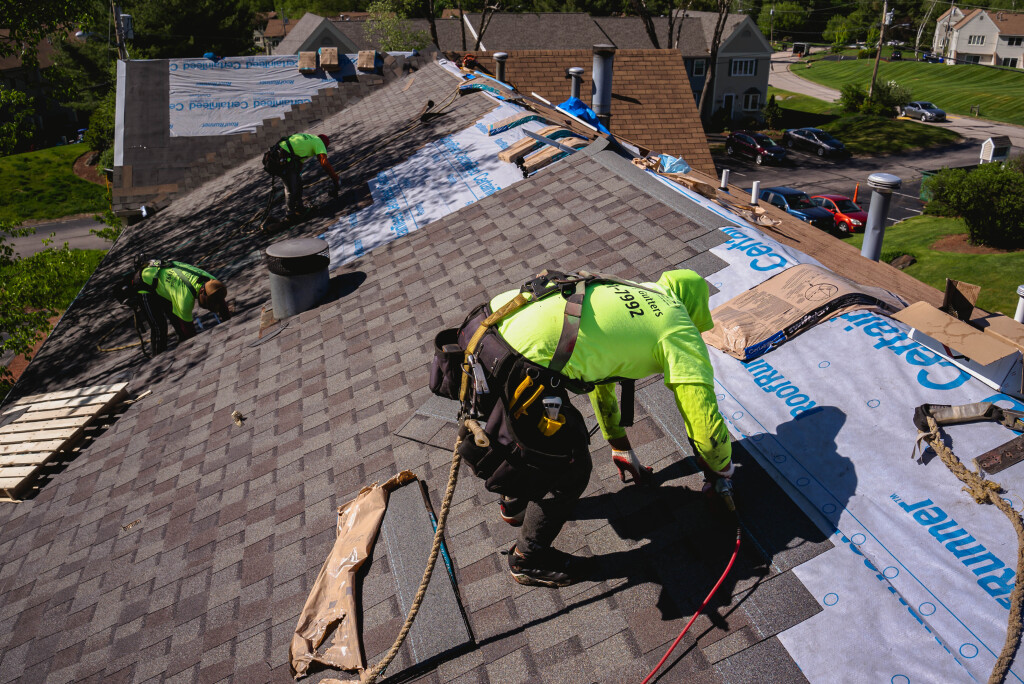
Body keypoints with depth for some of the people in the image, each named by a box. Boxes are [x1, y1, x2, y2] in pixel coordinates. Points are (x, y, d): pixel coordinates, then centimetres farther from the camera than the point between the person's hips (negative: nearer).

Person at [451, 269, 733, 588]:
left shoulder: (623, 292, 31)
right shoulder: (679, 329, 8)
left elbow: (600, 372, 42)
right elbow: (704, 421, 5)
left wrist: (620, 446, 52)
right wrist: (722, 471, 28)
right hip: (514, 365, -9)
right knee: (570, 467, 13)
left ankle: (514, 501, 60)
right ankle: (528, 560, 34)